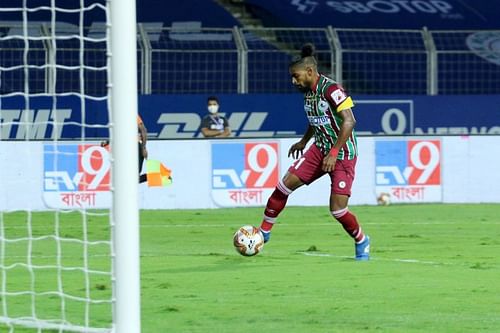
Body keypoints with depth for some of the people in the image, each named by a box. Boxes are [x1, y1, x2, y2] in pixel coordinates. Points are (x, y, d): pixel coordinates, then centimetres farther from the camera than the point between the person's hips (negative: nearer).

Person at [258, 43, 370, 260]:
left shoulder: (330, 89, -21)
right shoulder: (308, 91, 5)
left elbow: (349, 121, -26)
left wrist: (334, 153, -29)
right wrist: (304, 141, 30)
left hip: (343, 155, -8)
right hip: (320, 149, 8)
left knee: (338, 210, -11)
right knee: (285, 185, -4)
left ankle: (361, 242, 16)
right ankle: (264, 232, 9)